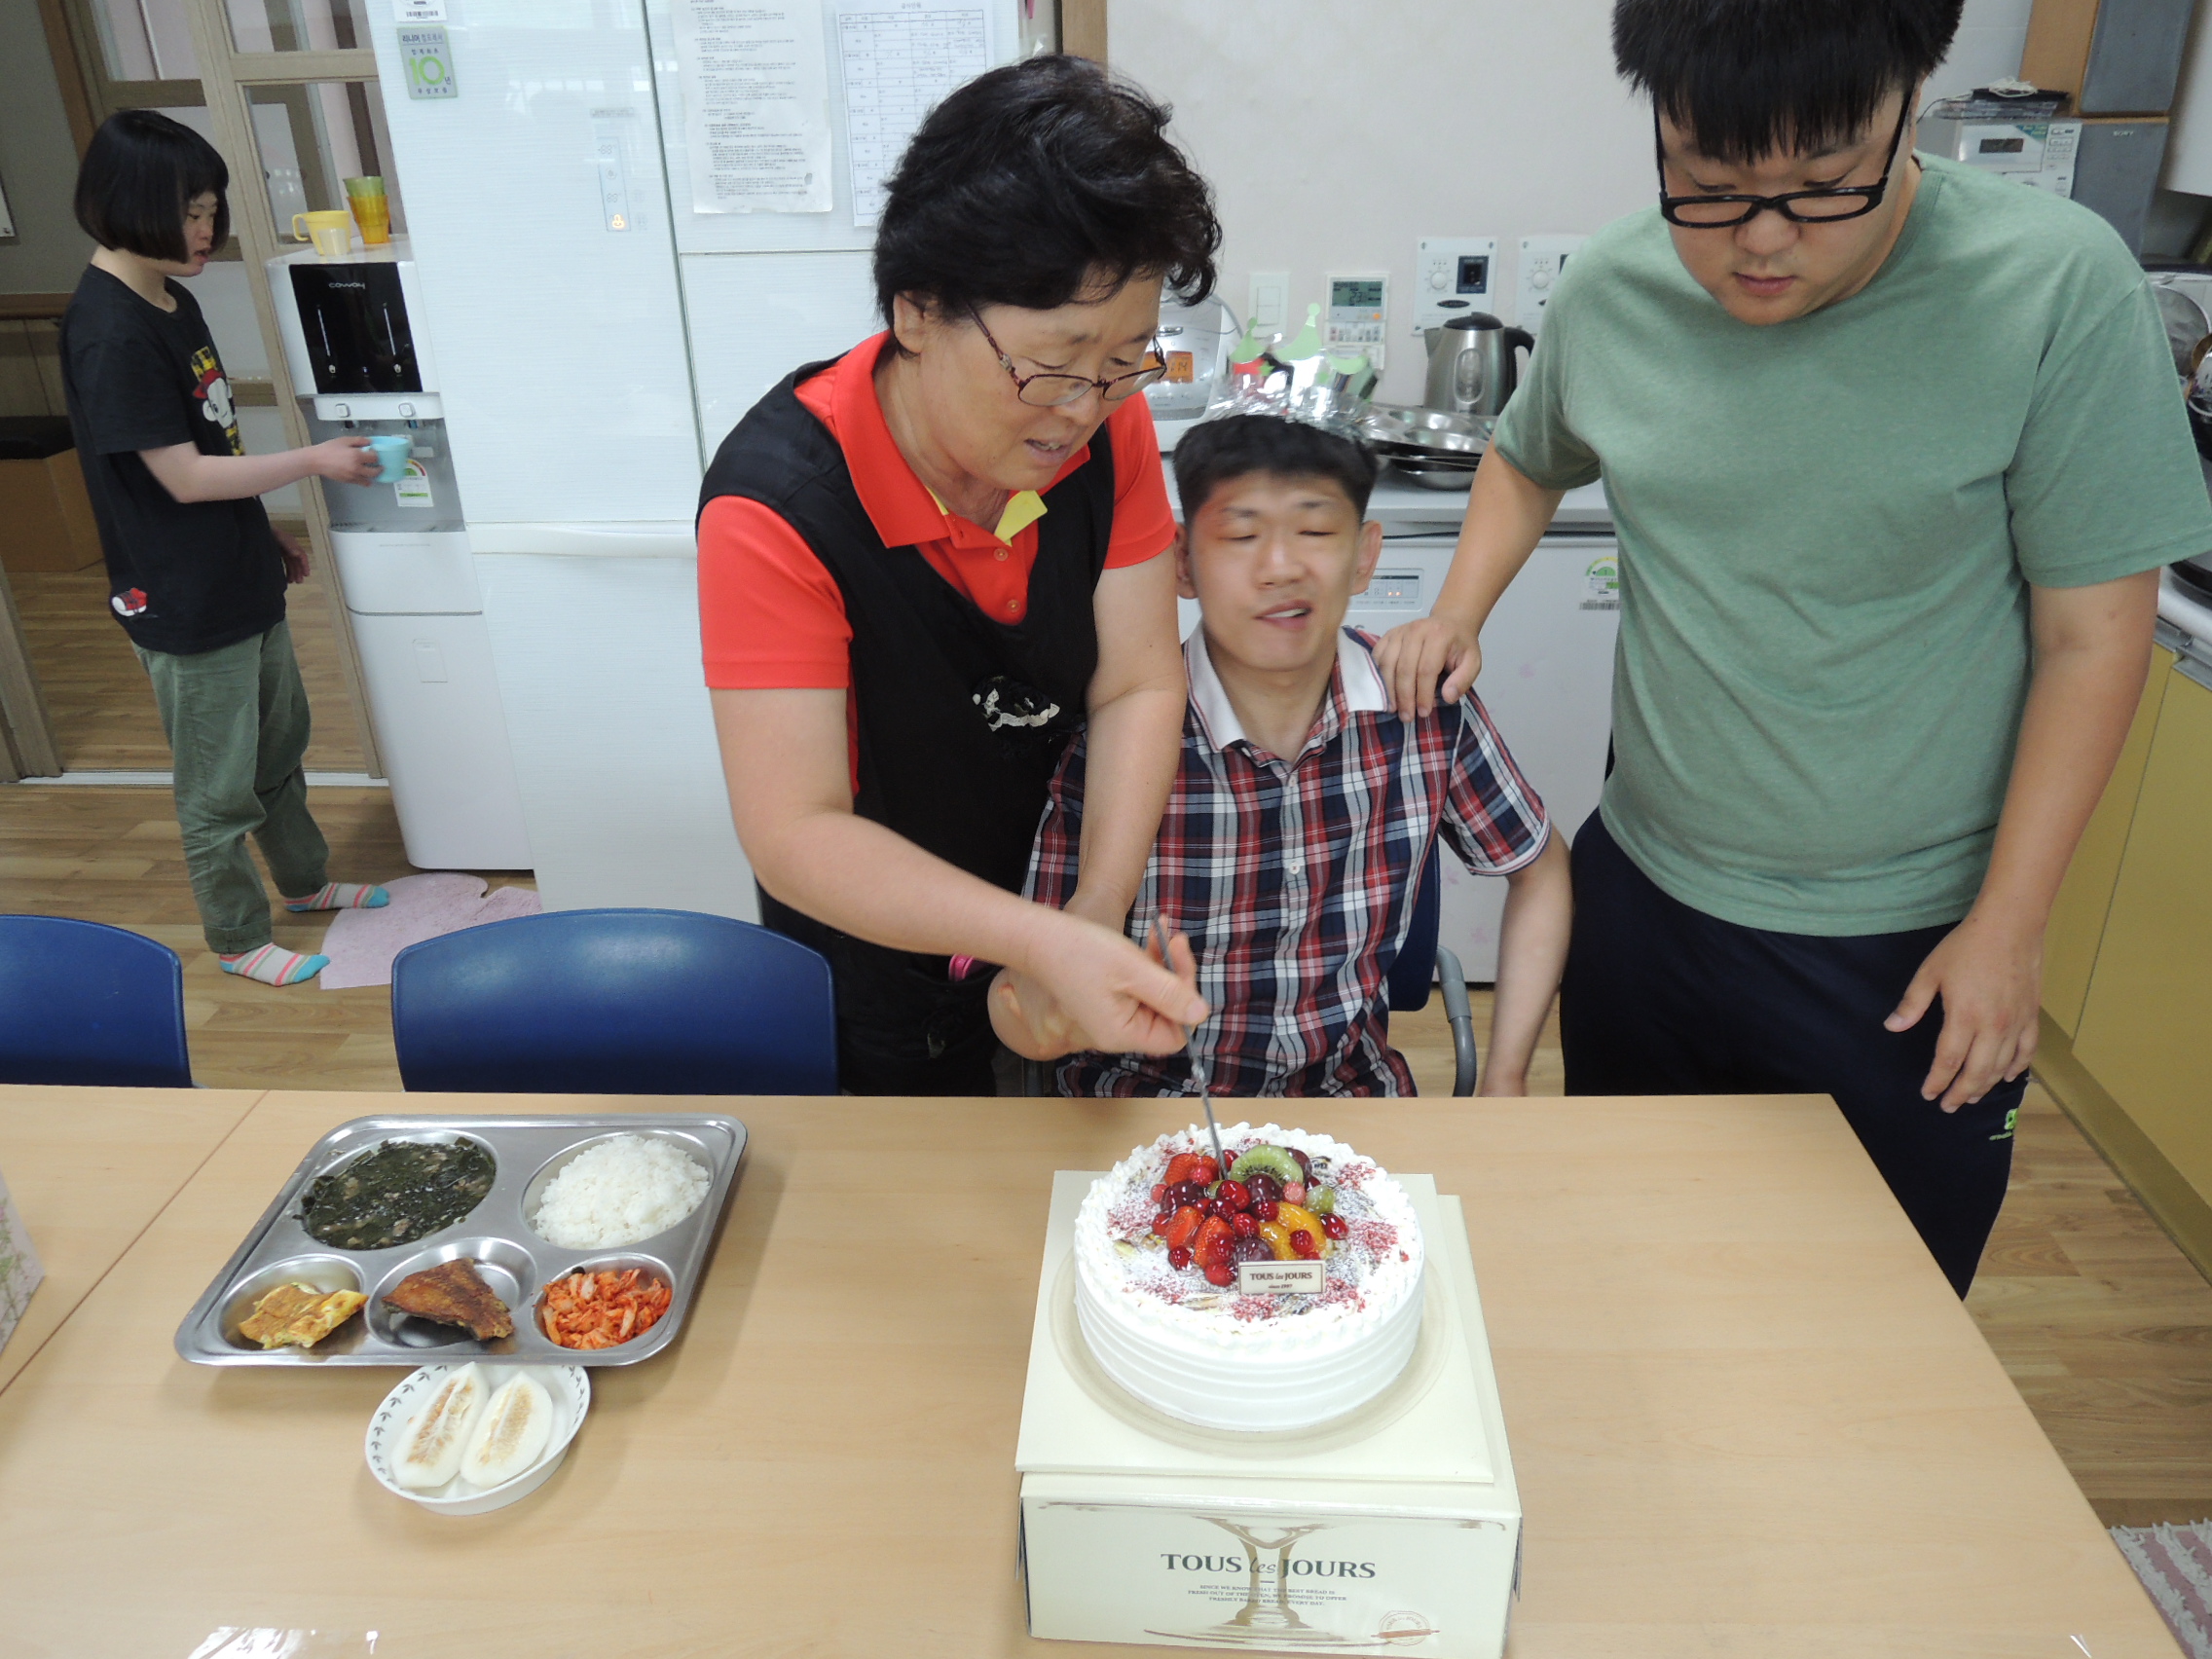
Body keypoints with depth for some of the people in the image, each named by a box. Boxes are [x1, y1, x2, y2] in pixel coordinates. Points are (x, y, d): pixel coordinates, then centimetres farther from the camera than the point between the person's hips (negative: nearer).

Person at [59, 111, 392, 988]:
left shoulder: (171, 300, 6)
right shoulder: (109, 333, -22)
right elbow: (184, 476, -22)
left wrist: (265, 532, 18)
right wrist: (314, 460, -18)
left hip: (242, 582, 9)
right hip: (186, 608, -9)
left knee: (280, 743, 24)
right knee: (219, 790, 7)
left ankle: (305, 880, 43)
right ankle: (239, 939, 24)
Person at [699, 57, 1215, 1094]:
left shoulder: (1109, 424, -17)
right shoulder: (778, 508, -33)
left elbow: (1138, 687, -17)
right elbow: (796, 836, -33)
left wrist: (1093, 925, -31)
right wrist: (1041, 944, -46)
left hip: (1059, 900, 4)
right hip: (873, 932, -3)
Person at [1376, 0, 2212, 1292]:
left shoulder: (2058, 285, -16)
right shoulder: (1612, 297, -5)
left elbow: (2093, 629, -11)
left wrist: (2009, 928, -10)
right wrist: (1459, 616, -1)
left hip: (1908, 943, -3)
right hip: (1645, 895, 3)